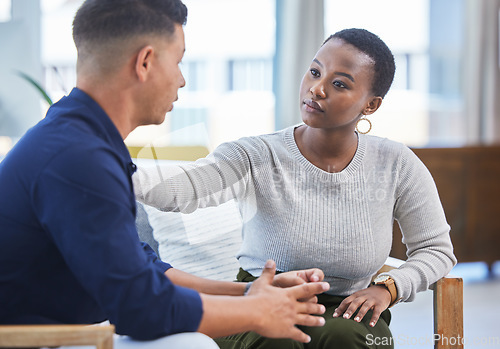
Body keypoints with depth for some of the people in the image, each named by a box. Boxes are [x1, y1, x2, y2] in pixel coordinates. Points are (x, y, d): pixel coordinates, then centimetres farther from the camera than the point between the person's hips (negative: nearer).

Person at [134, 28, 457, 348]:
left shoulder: (397, 165, -3)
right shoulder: (258, 157, -12)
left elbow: (436, 249, 9)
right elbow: (183, 184, -32)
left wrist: (388, 288, -10)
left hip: (346, 313, 2)